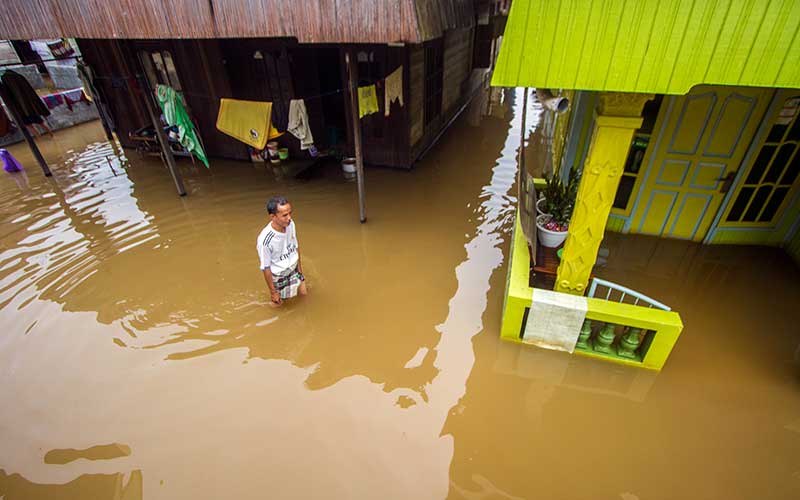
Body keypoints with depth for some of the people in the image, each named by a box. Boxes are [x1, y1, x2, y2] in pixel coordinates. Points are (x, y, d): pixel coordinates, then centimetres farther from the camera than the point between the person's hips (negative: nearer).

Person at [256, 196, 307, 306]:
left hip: (294, 269, 5)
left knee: (303, 293, 21)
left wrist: (299, 268, 8)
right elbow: (266, 268, -23)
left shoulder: (291, 224, -20)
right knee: (279, 303, 17)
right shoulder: (265, 240, -36)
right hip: (278, 276, -5)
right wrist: (273, 292, -13)